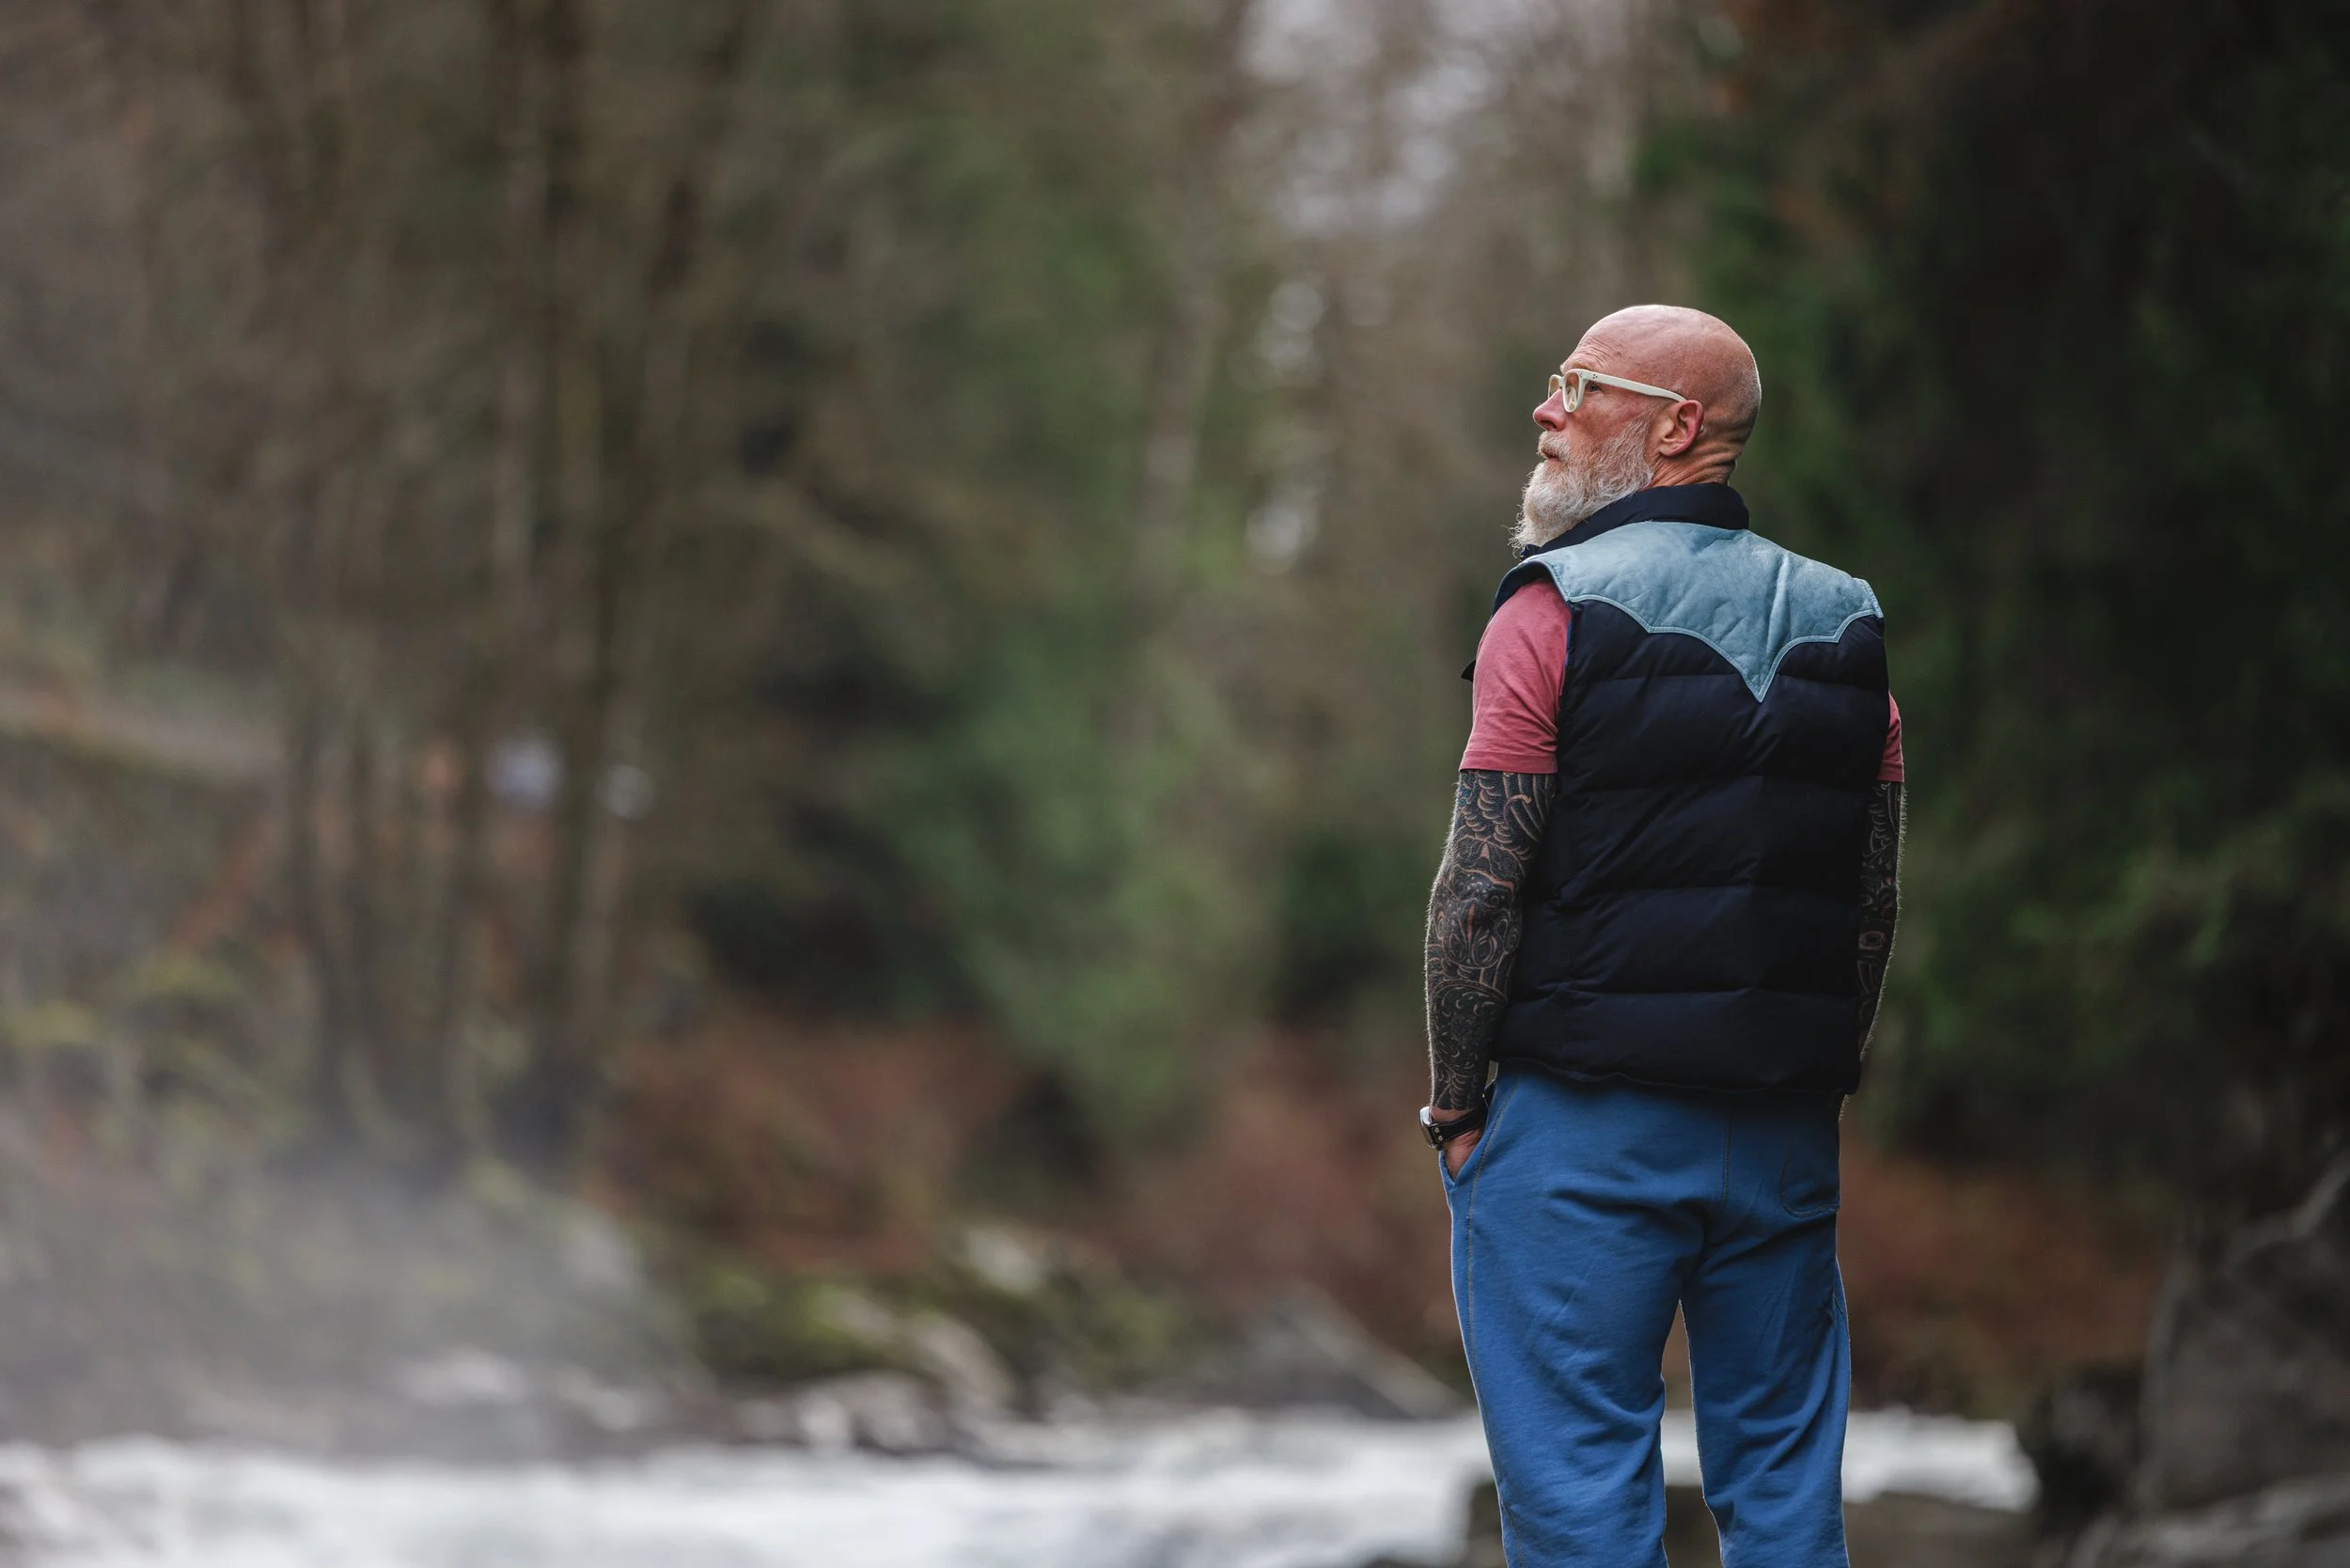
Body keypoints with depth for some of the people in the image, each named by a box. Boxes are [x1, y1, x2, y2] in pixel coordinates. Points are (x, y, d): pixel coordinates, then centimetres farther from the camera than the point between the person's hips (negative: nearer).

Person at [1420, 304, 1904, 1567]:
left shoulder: (1555, 613, -9)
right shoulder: (1844, 623, 9)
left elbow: (1481, 888, -12)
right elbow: (1876, 899, 10)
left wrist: (1452, 1099, -2)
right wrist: (1819, 1077, 17)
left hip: (1584, 1128, -5)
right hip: (1785, 1129, 5)